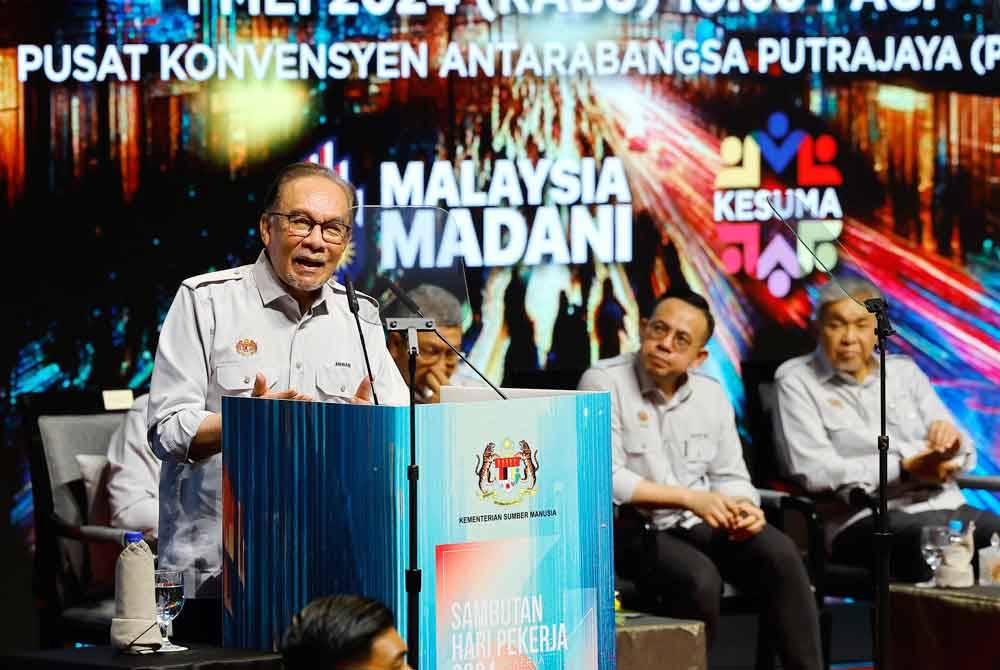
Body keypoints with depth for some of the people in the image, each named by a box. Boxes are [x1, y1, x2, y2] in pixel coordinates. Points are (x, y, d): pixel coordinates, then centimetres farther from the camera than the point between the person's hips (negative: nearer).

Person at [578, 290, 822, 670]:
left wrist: (744, 508, -11)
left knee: (779, 553, -22)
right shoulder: (604, 383, -7)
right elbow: (605, 478, -16)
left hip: (700, 524, 5)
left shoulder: (711, 395, 11)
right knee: (700, 578, -33)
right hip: (631, 529, -5)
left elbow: (730, 477, 14)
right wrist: (691, 499, -20)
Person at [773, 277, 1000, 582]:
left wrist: (952, 441, -8)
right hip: (866, 519, -5)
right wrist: (904, 468, -14)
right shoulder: (796, 382, 7)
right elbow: (814, 471, -8)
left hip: (943, 503, 5)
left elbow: (965, 457, 18)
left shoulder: (904, 371, 21)